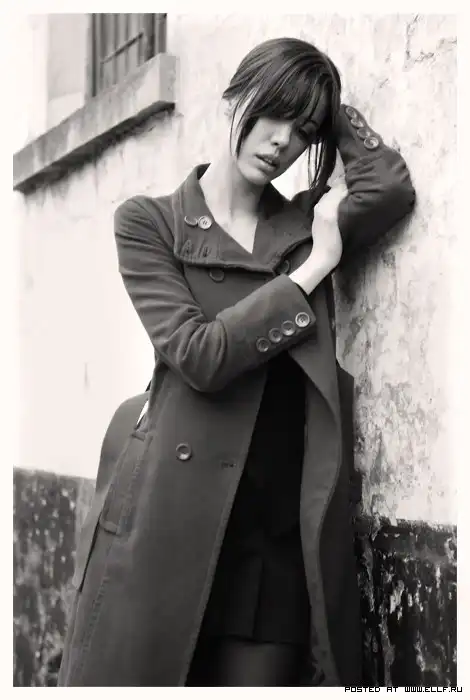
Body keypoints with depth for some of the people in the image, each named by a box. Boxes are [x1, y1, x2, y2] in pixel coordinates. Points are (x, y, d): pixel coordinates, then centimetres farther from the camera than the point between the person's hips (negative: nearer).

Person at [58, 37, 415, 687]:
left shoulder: (307, 225, 13)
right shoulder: (149, 221, 3)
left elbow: (392, 188, -8)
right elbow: (200, 355, -10)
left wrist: (334, 112, 7)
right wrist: (313, 268, -5)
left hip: (283, 536, 3)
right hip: (167, 524, -2)